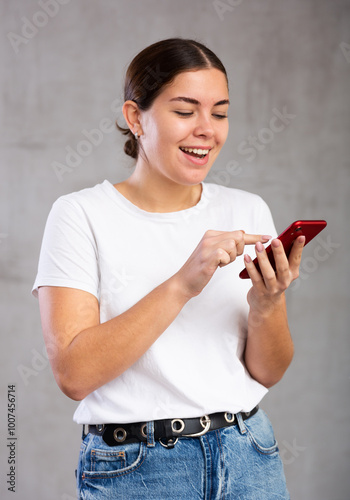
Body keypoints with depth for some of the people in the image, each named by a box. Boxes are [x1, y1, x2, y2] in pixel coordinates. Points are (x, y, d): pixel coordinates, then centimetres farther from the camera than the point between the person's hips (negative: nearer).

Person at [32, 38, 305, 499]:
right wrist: (182, 284, -24)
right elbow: (74, 373, -17)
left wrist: (266, 303, -16)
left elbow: (268, 373, 4)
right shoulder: (81, 215, -7)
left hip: (249, 460, 3)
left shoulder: (247, 210, 4)